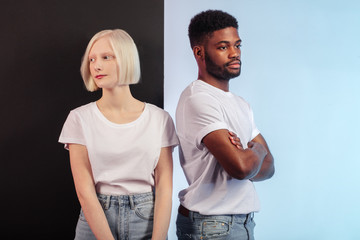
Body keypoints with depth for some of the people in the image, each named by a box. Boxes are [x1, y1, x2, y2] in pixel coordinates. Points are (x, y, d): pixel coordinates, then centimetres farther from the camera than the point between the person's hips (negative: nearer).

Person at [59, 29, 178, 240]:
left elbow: (164, 188, -5)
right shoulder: (80, 118, -4)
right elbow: (85, 191, -9)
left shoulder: (160, 119, -3)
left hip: (148, 221, 1)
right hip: (96, 221, 0)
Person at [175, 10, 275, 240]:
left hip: (243, 220, 8)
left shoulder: (241, 104, 12)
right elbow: (240, 167, -26)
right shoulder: (198, 99, -17)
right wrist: (257, 149, -5)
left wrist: (244, 154, -14)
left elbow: (268, 167, 7)